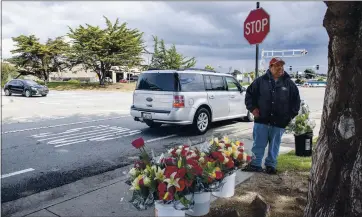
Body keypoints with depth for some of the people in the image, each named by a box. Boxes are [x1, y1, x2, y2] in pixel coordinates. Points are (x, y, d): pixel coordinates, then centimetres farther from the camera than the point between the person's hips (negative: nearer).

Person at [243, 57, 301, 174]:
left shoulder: (289, 83, 2)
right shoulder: (260, 81, -2)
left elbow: (296, 100, 9)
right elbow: (249, 94, 6)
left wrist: (291, 115, 3)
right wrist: (252, 108, -2)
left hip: (279, 122, 1)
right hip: (262, 120, -1)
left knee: (274, 146, 13)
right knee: (258, 144, 7)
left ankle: (271, 165, 27)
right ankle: (255, 164, 20)